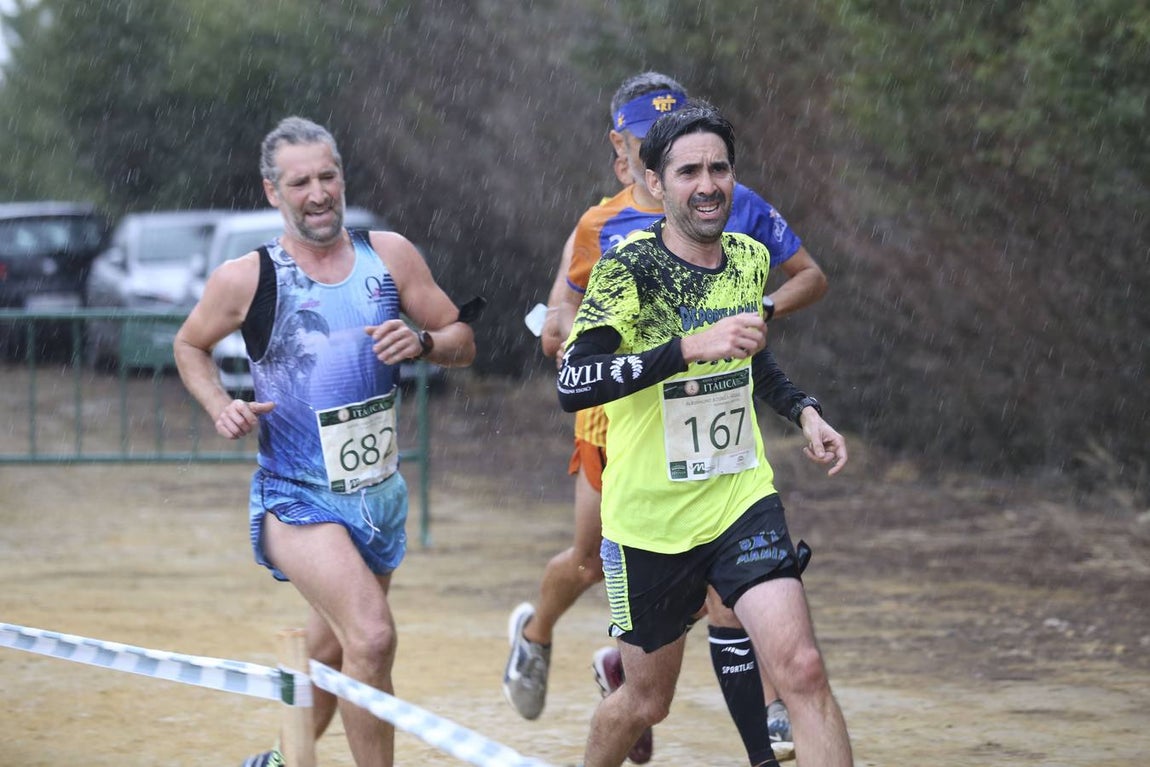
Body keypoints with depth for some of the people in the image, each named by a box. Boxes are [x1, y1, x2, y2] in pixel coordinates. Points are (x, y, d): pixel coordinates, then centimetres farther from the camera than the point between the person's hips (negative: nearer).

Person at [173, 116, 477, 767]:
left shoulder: (389, 255, 0)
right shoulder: (246, 279, -8)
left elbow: (463, 342, 6)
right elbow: (191, 346, 10)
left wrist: (421, 341, -15)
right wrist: (220, 407, -8)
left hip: (381, 492, 5)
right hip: (298, 498, -5)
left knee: (333, 653, 20)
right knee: (372, 638, -24)